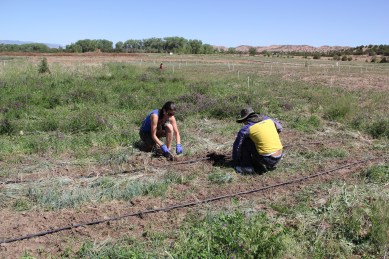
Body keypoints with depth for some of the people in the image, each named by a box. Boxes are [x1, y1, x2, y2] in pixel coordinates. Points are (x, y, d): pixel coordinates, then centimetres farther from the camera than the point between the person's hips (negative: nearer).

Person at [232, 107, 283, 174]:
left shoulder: (246, 128, -4)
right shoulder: (268, 119, 9)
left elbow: (236, 146, 4)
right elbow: (279, 128, 27)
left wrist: (235, 163, 18)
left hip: (266, 159, -6)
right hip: (279, 158, 6)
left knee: (244, 141, 7)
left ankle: (247, 167, 6)